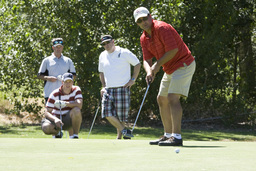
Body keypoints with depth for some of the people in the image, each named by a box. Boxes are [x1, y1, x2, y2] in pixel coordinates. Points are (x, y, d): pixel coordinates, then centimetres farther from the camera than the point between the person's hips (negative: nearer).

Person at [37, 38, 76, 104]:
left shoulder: (68, 61, 15)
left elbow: (74, 75, 17)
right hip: (50, 93, -1)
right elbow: (39, 75, 9)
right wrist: (47, 78, -11)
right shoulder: (47, 60, 10)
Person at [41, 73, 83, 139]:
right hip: (57, 119, 0)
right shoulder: (54, 94, -10)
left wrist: (65, 103, -37)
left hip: (69, 120, 0)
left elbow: (79, 105, -25)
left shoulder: (76, 90, -7)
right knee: (45, 127, -33)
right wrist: (55, 119, -35)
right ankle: (57, 133, 7)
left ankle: (75, 137, -17)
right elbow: (47, 113, -14)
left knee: (76, 110, -34)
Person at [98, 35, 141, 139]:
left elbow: (137, 64, 5)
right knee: (107, 113, -11)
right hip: (108, 89, 4)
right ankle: (124, 131, 1)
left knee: (121, 115, -5)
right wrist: (103, 86, 15)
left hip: (122, 88, -4)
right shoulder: (103, 56, 14)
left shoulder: (124, 53, -1)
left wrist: (133, 80, 0)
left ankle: (119, 136, 9)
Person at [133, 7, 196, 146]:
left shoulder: (161, 28, -20)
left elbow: (173, 50, -25)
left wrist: (158, 64, -15)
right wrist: (149, 72, -20)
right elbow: (147, 60, 3)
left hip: (184, 65, -10)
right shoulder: (144, 38, 7)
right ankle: (168, 135, 19)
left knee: (173, 97, -21)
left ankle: (176, 137, -26)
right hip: (170, 70, 10)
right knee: (162, 99, 12)